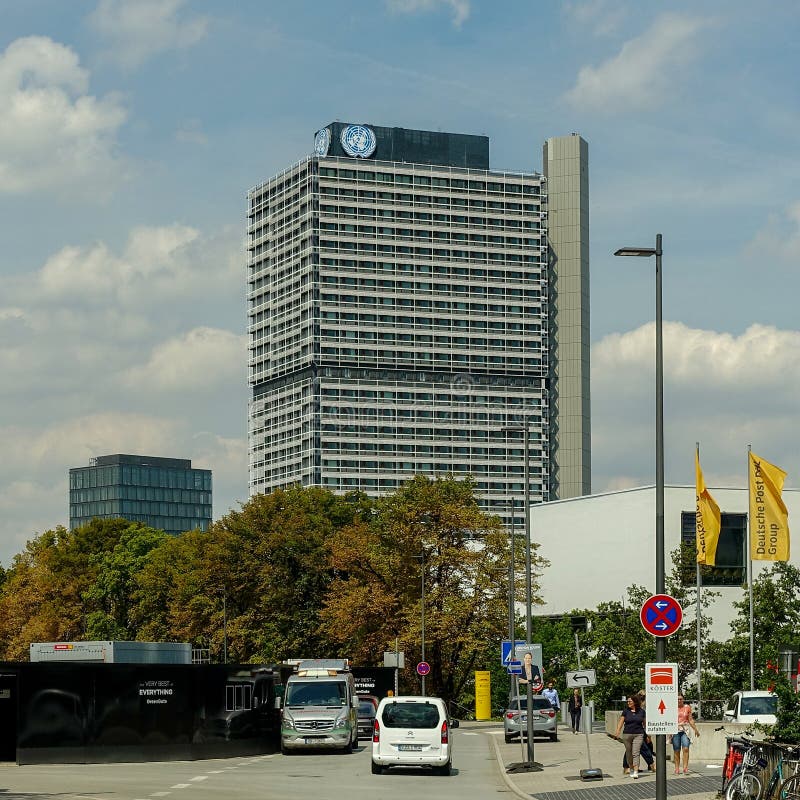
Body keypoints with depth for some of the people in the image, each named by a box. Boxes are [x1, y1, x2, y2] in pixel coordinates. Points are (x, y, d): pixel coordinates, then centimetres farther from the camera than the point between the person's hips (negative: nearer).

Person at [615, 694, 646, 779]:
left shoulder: (641, 711, 4)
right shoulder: (625, 711, 3)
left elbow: (644, 723, 12)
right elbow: (621, 722, 0)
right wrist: (617, 732, -14)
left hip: (638, 735, -1)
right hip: (627, 734, 1)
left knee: (636, 753, -11)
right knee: (629, 753, 9)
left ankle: (636, 772, -16)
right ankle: (631, 769, 28)